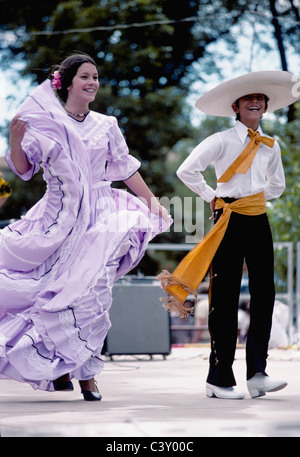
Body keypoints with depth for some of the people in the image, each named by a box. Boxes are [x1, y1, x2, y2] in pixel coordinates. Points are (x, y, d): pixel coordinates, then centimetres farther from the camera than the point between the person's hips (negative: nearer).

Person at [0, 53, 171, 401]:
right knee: (55, 291, -5)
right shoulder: (44, 123, 3)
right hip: (59, 218, -1)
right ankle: (59, 367, 9)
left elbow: (126, 168, 19)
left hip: (98, 218, 1)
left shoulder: (106, 125, 11)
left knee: (90, 293, -10)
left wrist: (150, 200, 17)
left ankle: (85, 372, -6)